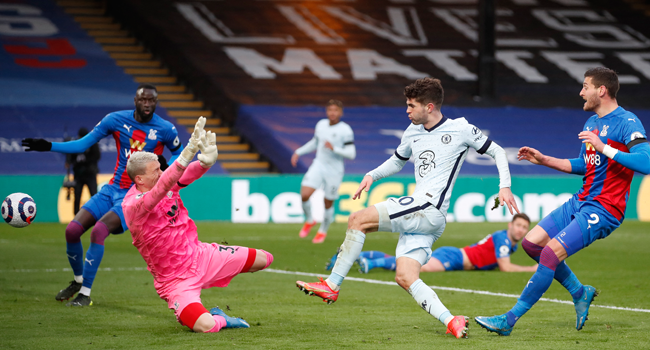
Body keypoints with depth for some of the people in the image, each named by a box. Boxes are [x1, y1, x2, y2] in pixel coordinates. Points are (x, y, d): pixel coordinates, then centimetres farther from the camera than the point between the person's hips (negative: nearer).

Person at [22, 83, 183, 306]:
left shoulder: (166, 129, -5)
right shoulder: (116, 120, -1)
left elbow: (179, 153, 14)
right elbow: (83, 144, 3)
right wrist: (48, 146, -7)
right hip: (112, 189, 4)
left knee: (99, 230, -27)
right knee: (72, 230, -10)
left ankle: (85, 293, -18)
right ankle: (78, 281, 18)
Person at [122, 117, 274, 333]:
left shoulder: (167, 184, -2)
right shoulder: (133, 206, -24)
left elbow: (188, 174, -18)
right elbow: (161, 188, -42)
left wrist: (206, 160, -44)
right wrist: (188, 152, -53)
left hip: (199, 255, 8)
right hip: (176, 280, -8)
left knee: (262, 259, 9)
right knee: (205, 326, -32)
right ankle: (220, 319, 9)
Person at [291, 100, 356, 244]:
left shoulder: (345, 130, -11)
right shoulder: (321, 124, 5)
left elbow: (351, 154, -14)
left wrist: (334, 148, -27)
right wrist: (298, 152, 18)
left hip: (334, 171, -3)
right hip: (318, 165, 3)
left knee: (328, 204, 6)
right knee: (304, 195, -16)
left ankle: (323, 231, 32)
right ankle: (309, 220, 12)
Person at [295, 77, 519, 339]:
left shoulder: (461, 129, 0)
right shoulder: (412, 132, 18)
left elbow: (497, 152, 9)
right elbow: (397, 161, 35)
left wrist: (504, 186, -4)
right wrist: (372, 175, 17)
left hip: (430, 209, -8)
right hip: (417, 213, 8)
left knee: (358, 219, -15)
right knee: (405, 278, -9)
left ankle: (331, 285, -11)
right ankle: (450, 322, -15)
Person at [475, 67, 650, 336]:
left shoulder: (627, 123, -13)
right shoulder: (591, 122, 15)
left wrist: (604, 147, -27)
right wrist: (544, 160, 20)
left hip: (603, 209, -10)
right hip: (580, 201, 10)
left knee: (551, 253, -19)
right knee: (531, 242, 4)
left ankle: (509, 320, -13)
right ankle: (580, 292, 17)